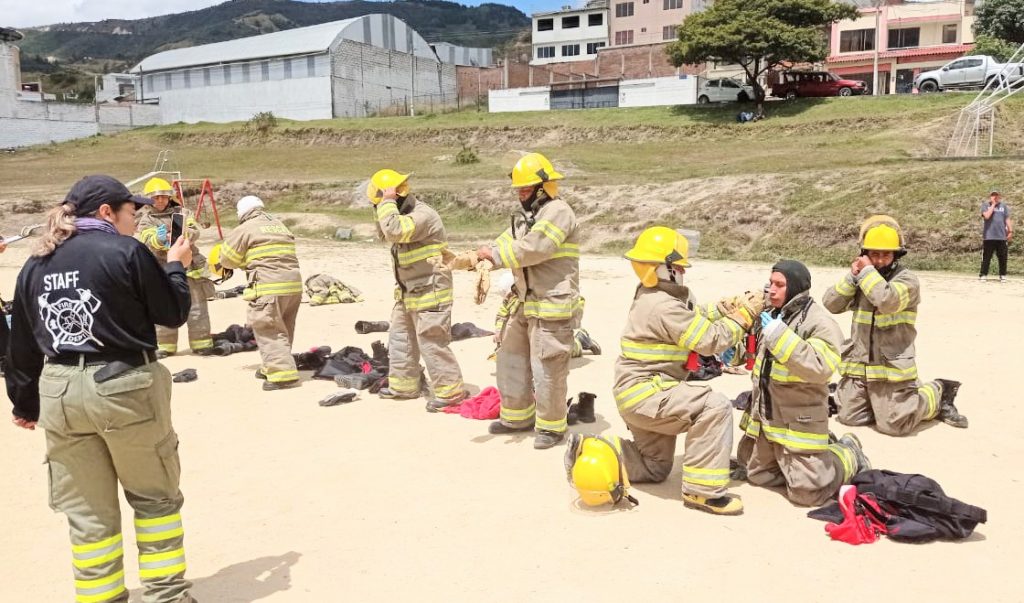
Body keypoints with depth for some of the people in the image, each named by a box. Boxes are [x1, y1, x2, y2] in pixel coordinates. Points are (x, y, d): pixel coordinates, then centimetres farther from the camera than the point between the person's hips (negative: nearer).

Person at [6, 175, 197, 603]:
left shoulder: (35, 266, 9)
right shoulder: (126, 251, -9)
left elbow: (23, 345, 12)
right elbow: (173, 314, -3)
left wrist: (25, 403, 22)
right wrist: (176, 266, 13)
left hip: (58, 392, 5)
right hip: (124, 385, -5)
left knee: (87, 513, 14)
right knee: (155, 497, 13)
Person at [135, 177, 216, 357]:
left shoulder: (183, 213, 9)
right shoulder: (145, 221, 5)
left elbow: (195, 232, -6)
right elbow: (147, 242, -13)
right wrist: (158, 239, -36)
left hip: (190, 267, 1)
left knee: (197, 309, 4)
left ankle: (201, 344, 12)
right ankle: (164, 345, 15)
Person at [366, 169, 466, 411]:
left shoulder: (423, 215, -23)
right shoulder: (404, 215, 10)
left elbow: (393, 231, -36)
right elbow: (384, 233, 20)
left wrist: (387, 202, -23)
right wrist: (384, 206, 4)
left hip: (430, 294, -10)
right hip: (408, 293, 10)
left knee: (432, 343, -6)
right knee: (400, 339, 17)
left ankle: (450, 391, 4)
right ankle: (403, 385, 29)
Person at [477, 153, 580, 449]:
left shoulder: (557, 212, -14)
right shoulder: (525, 216, 18)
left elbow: (531, 249, -24)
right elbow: (505, 245, 11)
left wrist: (493, 255, -16)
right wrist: (479, 258, -8)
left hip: (551, 306, -10)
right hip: (525, 303, 10)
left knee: (547, 368, -4)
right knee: (511, 358, 17)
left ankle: (551, 426, 12)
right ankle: (518, 416, 31)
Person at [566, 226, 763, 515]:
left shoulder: (653, 295, 8)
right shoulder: (664, 307, -23)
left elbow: (696, 317, 11)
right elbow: (709, 340, -21)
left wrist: (729, 308, -3)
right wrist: (743, 316, -12)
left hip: (640, 392, 11)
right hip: (645, 392, -11)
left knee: (656, 468, 23)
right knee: (714, 406, -25)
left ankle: (588, 451, 20)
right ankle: (702, 489, -17)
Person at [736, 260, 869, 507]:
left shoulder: (819, 322, -16)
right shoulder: (773, 316, 9)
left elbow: (819, 368, -31)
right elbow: (756, 357, 25)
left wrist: (779, 334, -32)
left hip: (799, 420, -8)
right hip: (764, 417, 8)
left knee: (806, 491, -6)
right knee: (758, 475, 19)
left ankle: (849, 455, 20)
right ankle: (818, 451, 34)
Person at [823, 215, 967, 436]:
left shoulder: (907, 279, -9)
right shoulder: (860, 279, 9)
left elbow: (888, 301, -29)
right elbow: (831, 304, 2)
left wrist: (867, 271, -18)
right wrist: (852, 276, -8)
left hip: (890, 366, -5)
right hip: (858, 364, 6)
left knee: (893, 424, -3)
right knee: (849, 417, 8)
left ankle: (937, 394, 19)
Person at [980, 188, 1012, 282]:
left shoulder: (1004, 206, 11)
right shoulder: (985, 205, 2)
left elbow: (1008, 219, 10)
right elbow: (987, 216, -15)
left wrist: (1010, 231, 3)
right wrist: (993, 204, -10)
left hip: (1002, 236, 2)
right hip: (988, 236, -2)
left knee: (1002, 258, 4)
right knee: (986, 257, -1)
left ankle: (1002, 275, 12)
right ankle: (983, 275, 4)